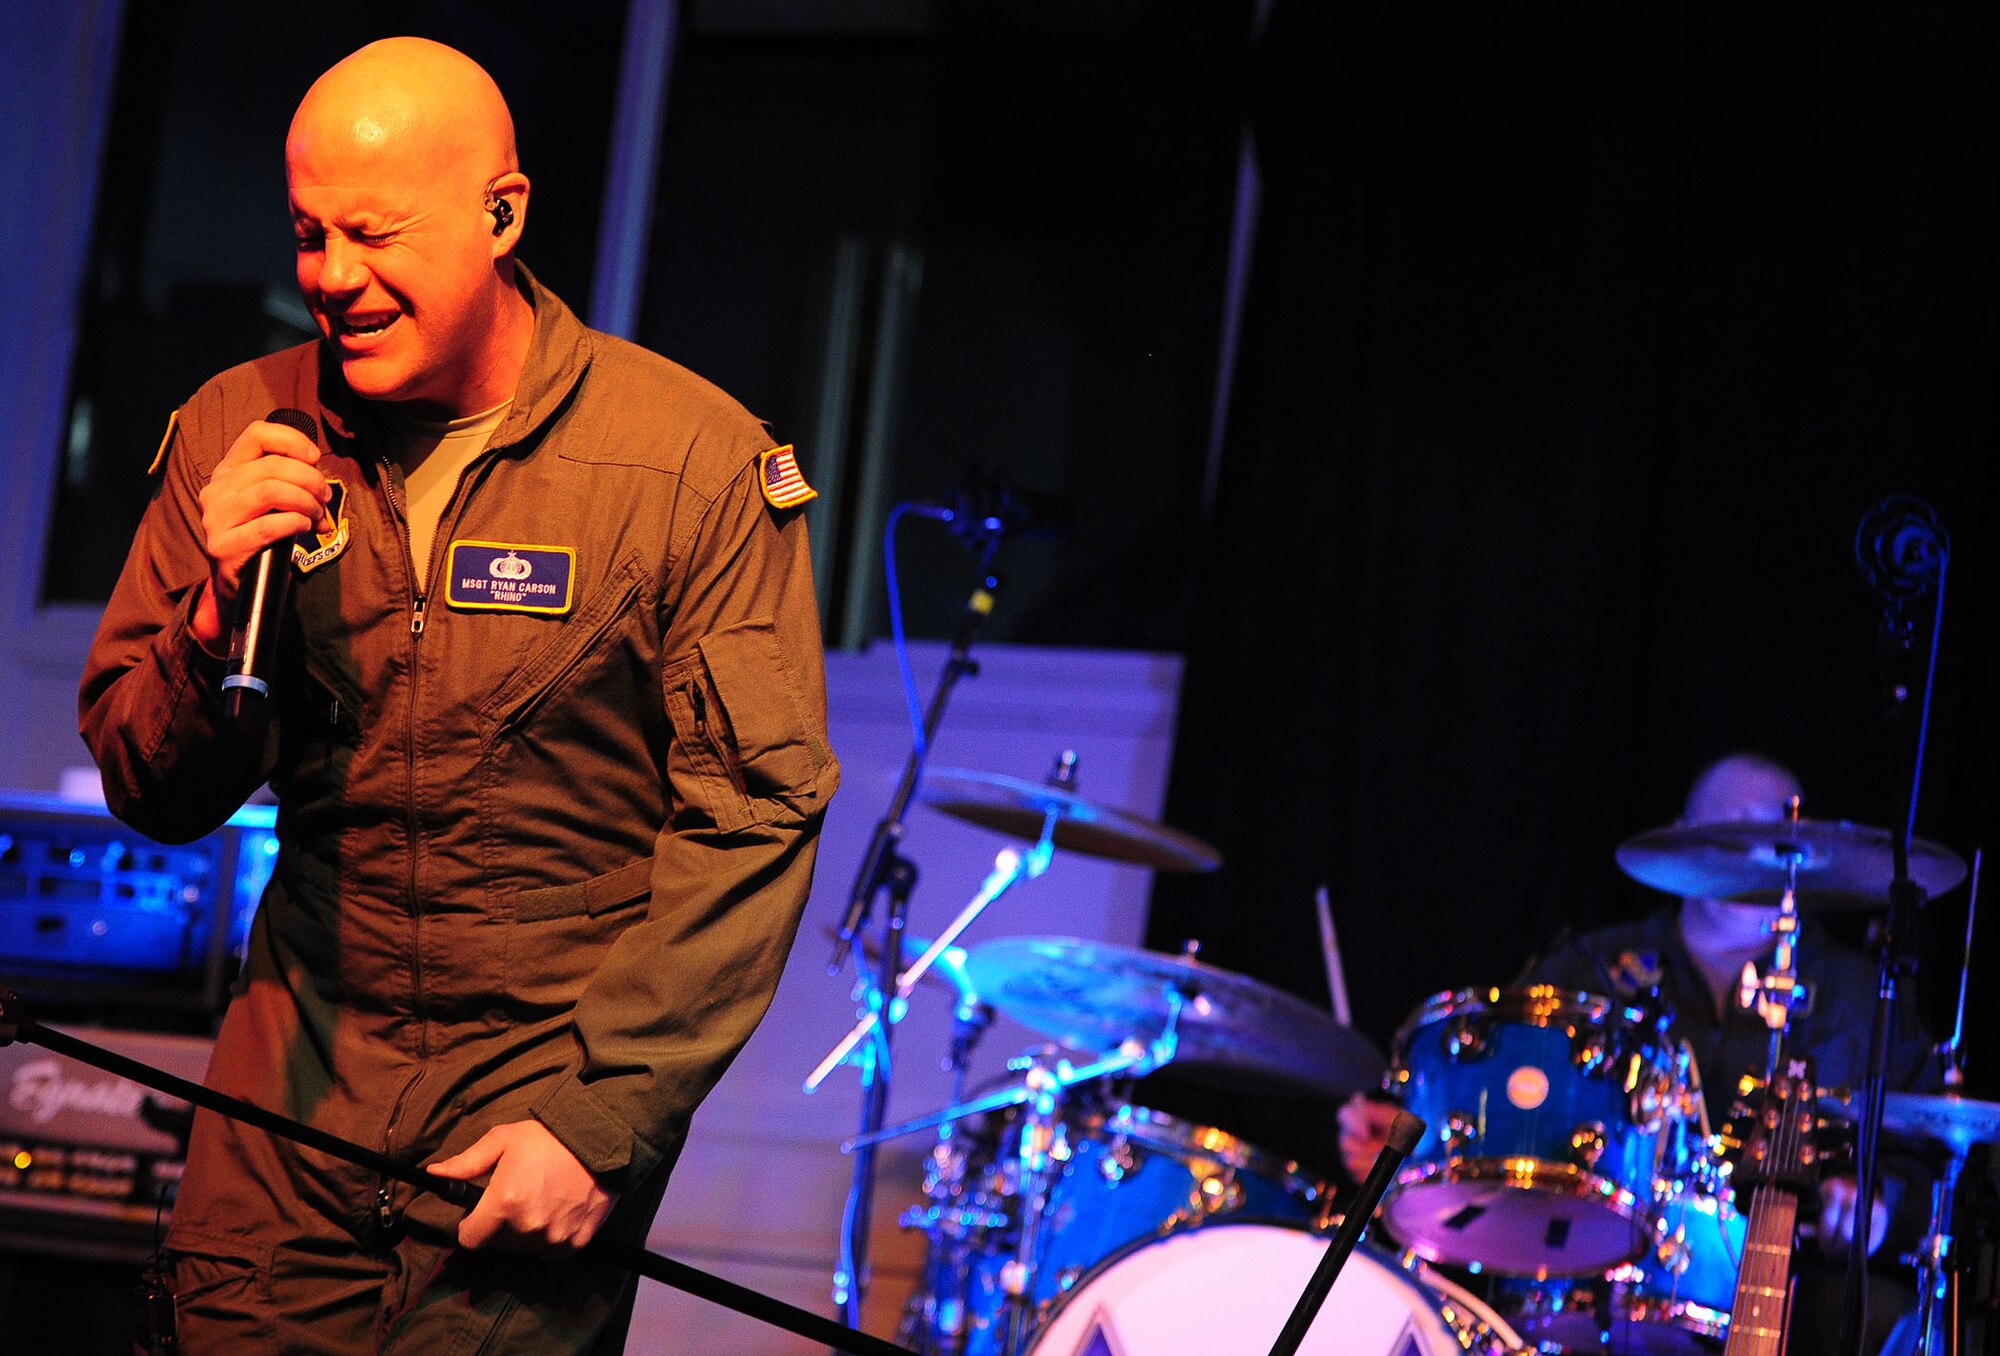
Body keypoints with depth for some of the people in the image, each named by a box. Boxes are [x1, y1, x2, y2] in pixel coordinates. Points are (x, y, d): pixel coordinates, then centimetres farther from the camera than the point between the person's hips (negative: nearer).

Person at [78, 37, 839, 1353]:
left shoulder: (696, 462, -11)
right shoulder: (238, 432, 1)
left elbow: (754, 816, -10)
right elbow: (154, 797, 5)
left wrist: (600, 1117, -15)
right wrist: (220, 612, -15)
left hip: (561, 1067, -3)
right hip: (300, 1054, 3)